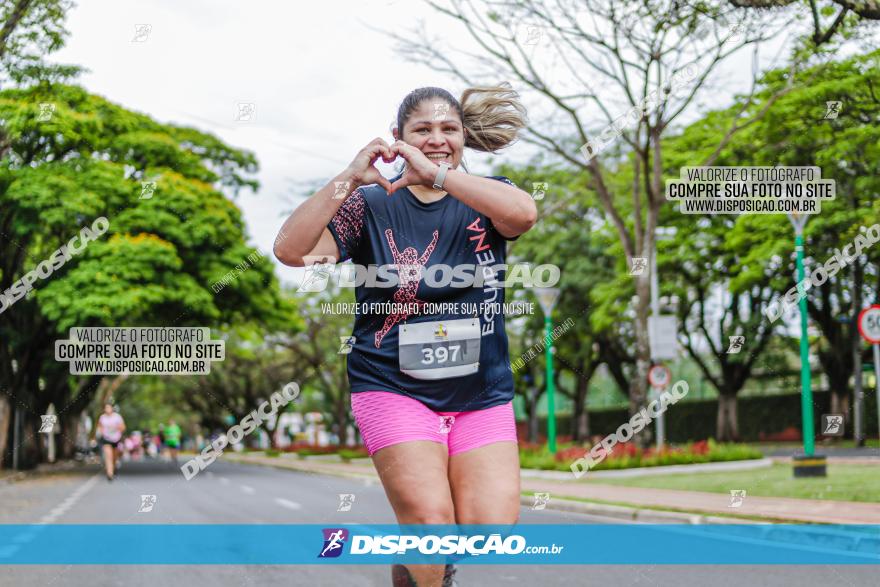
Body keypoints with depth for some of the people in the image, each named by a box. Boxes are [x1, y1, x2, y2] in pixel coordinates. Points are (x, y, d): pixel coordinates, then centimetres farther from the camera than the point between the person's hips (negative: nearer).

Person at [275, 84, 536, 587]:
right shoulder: (371, 205, 1)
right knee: (429, 521, -18)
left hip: (482, 394, 2)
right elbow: (291, 250, -13)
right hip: (395, 389, -2)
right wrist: (348, 180, -23)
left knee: (492, 528, -7)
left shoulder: (484, 200, 5)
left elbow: (524, 213, -21)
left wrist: (436, 174, -29)